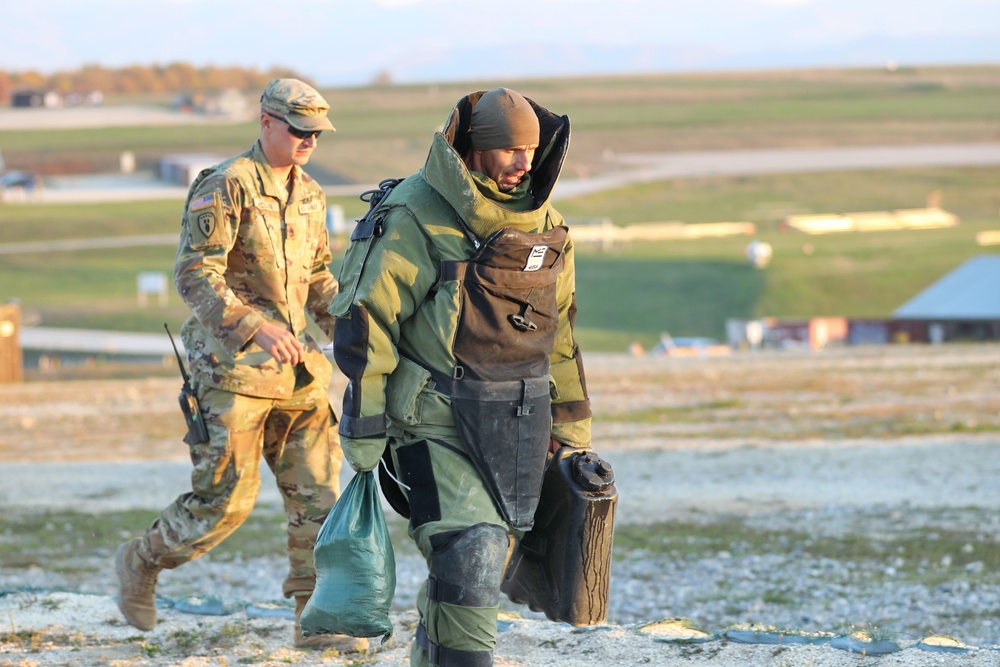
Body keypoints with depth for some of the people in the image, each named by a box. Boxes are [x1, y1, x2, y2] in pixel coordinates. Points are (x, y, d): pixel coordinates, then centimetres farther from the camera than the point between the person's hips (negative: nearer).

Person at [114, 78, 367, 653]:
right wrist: (256, 326, -29)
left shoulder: (310, 196, 13)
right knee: (226, 499, -6)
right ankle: (141, 562, 19)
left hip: (296, 368, 7)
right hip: (234, 367, -7)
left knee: (320, 492, 1)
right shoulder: (227, 187, -10)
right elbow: (195, 275, -18)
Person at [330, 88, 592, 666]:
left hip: (517, 424, 7)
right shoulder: (416, 218, -12)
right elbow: (365, 320, -12)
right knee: (470, 555, -17)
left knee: (489, 559, 10)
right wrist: (365, 432, -14)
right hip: (438, 420, -6)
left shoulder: (543, 224, 9)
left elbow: (560, 328, 19)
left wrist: (571, 425, 20)